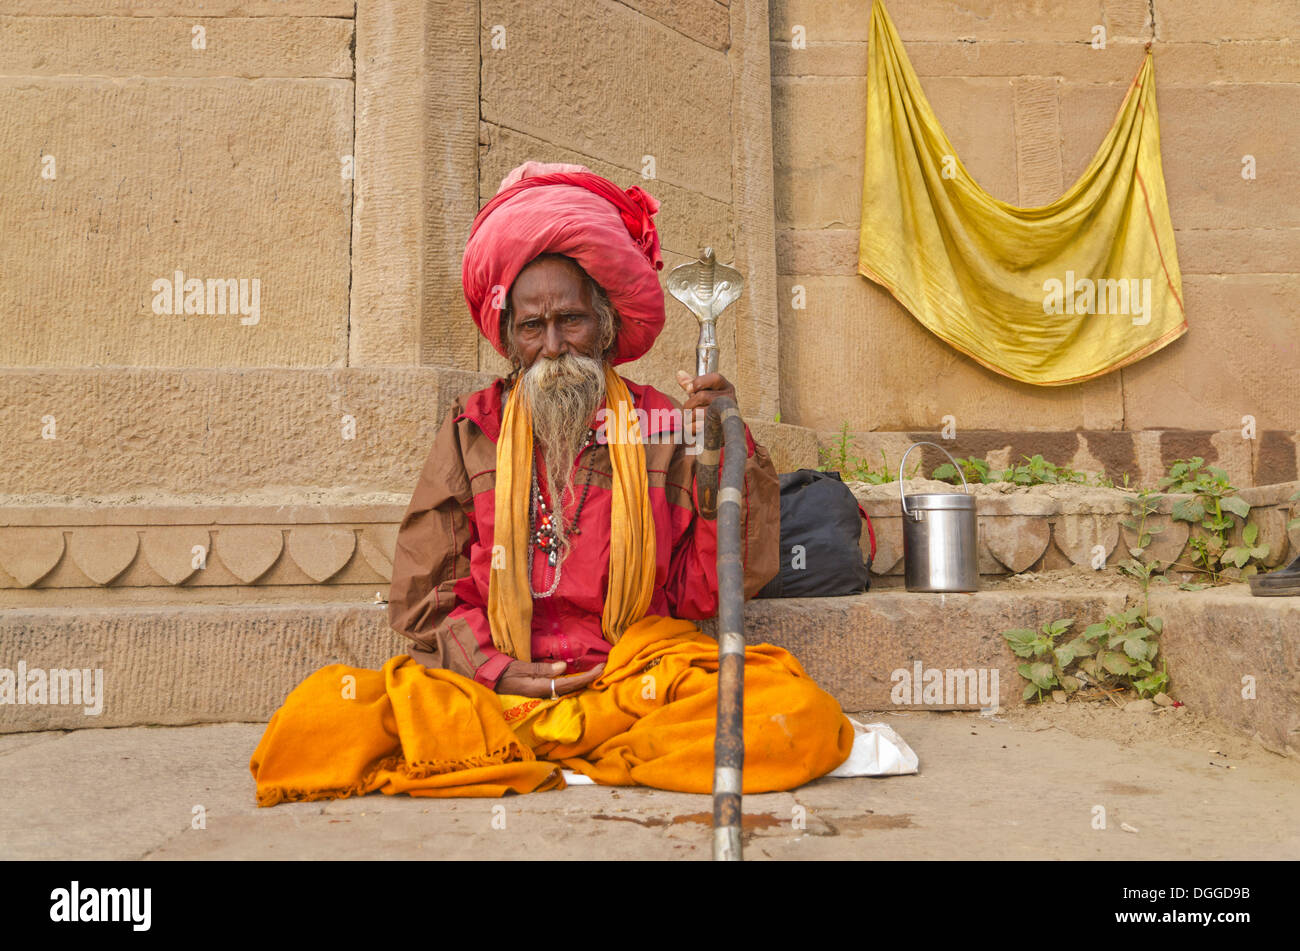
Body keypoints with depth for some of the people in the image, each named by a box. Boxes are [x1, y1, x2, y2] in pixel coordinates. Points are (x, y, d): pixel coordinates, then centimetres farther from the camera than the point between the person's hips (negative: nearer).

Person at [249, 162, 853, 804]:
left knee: (804, 715, -27)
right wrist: (490, 668, -6)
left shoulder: (662, 426, 9)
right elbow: (423, 589, 11)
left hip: (635, 681, 0)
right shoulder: (473, 429, 11)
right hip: (488, 688, 1)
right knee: (312, 717, -24)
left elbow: (701, 593, 4)